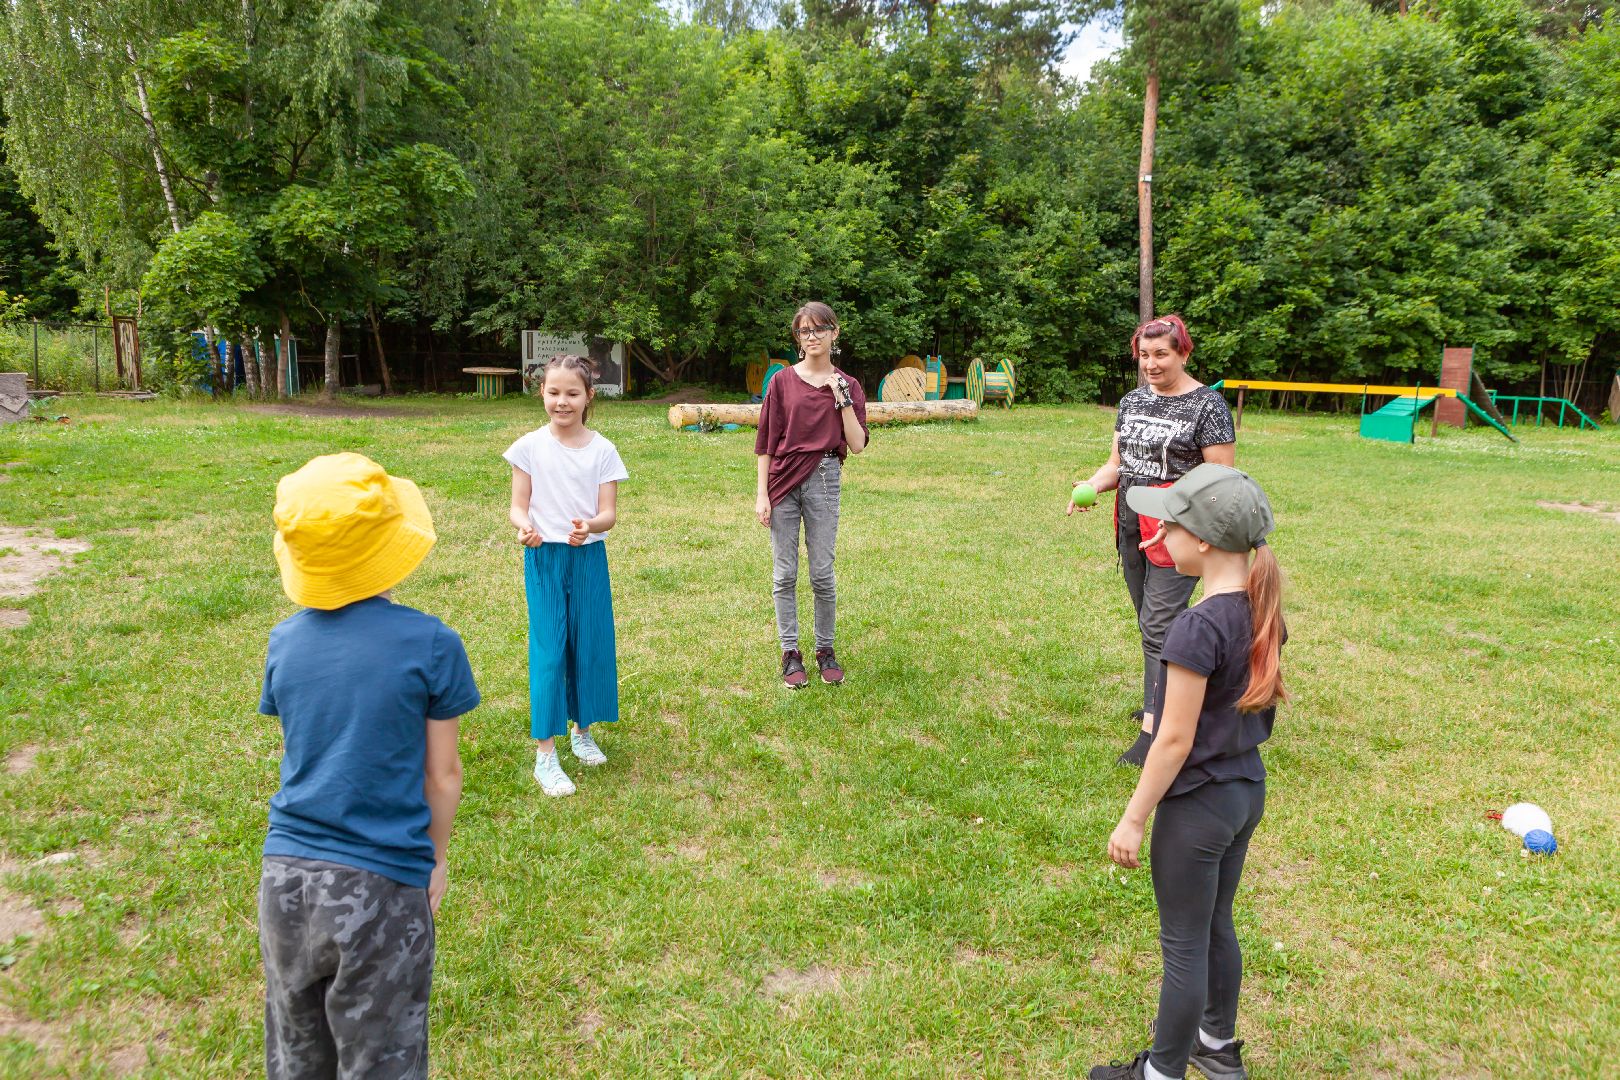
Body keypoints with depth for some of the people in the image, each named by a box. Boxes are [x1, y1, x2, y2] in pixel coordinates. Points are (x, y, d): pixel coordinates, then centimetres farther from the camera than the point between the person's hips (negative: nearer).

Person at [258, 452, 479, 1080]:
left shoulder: (285, 641, -2)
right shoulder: (429, 644, -14)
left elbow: (299, 754, 8)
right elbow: (442, 774, -7)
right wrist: (437, 860, 9)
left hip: (285, 875, 4)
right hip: (381, 886, -4)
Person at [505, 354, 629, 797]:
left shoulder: (602, 451, -2)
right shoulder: (529, 447, -4)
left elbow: (609, 513, -6)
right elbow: (518, 506, -2)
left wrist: (589, 526, -29)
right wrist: (523, 526, -26)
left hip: (589, 558, 2)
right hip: (544, 559, -2)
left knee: (590, 644, 9)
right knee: (548, 649, -3)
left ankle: (583, 730, 32)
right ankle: (545, 754, 4)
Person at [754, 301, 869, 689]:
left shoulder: (847, 385, 5)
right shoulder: (783, 381, 3)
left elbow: (857, 445, -3)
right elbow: (765, 441, 2)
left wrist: (843, 399, -10)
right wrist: (761, 494, -3)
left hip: (824, 480, 0)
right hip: (782, 481, 0)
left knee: (822, 573, 4)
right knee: (785, 573, 5)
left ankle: (825, 649, 21)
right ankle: (790, 652, 16)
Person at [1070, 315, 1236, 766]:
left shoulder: (1207, 406, -10)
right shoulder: (1132, 401, 10)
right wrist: (1091, 485, -8)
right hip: (1131, 527, 7)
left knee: (1158, 626, -9)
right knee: (1148, 623, 15)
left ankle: (1153, 731, -4)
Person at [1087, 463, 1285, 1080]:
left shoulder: (1198, 627, -27)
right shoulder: (1261, 611, -3)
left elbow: (1175, 740, -23)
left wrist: (1133, 819, -13)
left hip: (1198, 804, -8)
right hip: (1248, 788, 8)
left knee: (1184, 946, 9)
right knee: (1216, 926, 25)